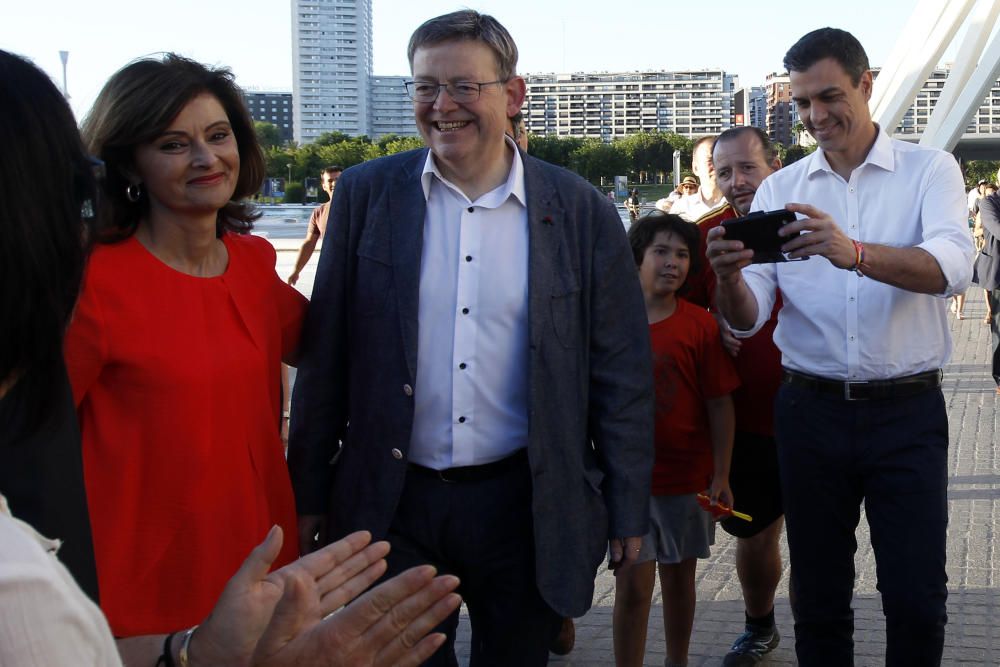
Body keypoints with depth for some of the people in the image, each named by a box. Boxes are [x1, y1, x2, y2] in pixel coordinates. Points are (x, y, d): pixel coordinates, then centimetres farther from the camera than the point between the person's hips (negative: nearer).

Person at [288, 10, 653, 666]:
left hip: (525, 506, 0)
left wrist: (627, 512, 1)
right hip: (393, 504, 0)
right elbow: (327, 353, 3)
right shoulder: (368, 194, -1)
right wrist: (309, 492, 3)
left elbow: (622, 372, 1)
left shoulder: (583, 211, -2)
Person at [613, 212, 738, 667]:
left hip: (686, 477, 0)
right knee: (633, 585, -1)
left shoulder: (700, 325, -6)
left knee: (678, 577, 15)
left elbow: (720, 404, -4)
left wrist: (721, 477, -6)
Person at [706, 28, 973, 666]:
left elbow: (953, 266, -20)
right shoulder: (779, 189, 7)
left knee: (917, 601, 1)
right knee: (818, 597, 11)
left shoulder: (929, 170, 0)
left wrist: (854, 252, -38)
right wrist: (729, 277, -25)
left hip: (908, 412, -2)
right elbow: (748, 318, -2)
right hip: (811, 411, 2)